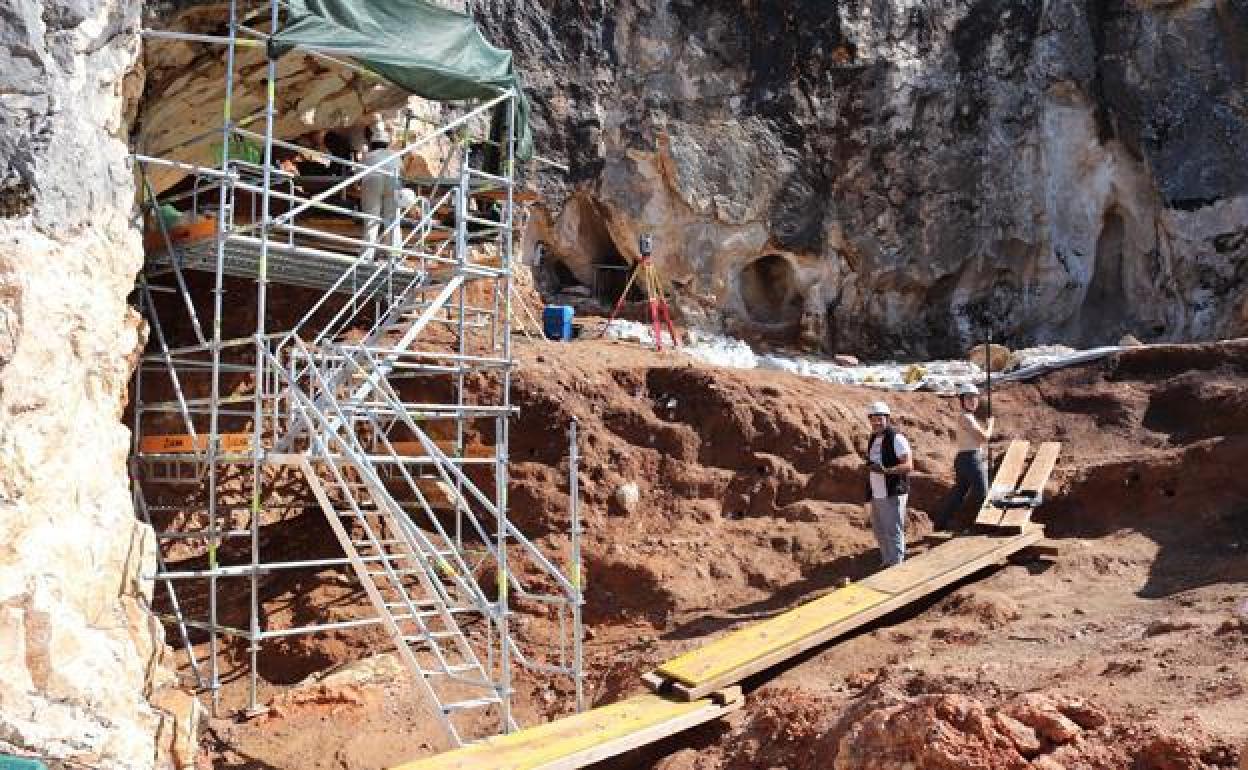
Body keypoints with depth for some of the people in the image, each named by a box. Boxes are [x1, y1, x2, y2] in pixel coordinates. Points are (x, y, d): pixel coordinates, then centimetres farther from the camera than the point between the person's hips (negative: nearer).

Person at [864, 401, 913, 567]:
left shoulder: (896, 438, -11)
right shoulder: (873, 439, 13)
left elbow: (909, 466, -17)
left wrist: (886, 470, -30)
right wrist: (869, 493, 17)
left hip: (893, 495, -8)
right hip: (876, 495, 8)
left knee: (893, 532, -6)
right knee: (880, 531, 15)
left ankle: (896, 565, -1)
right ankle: (887, 563, 28)